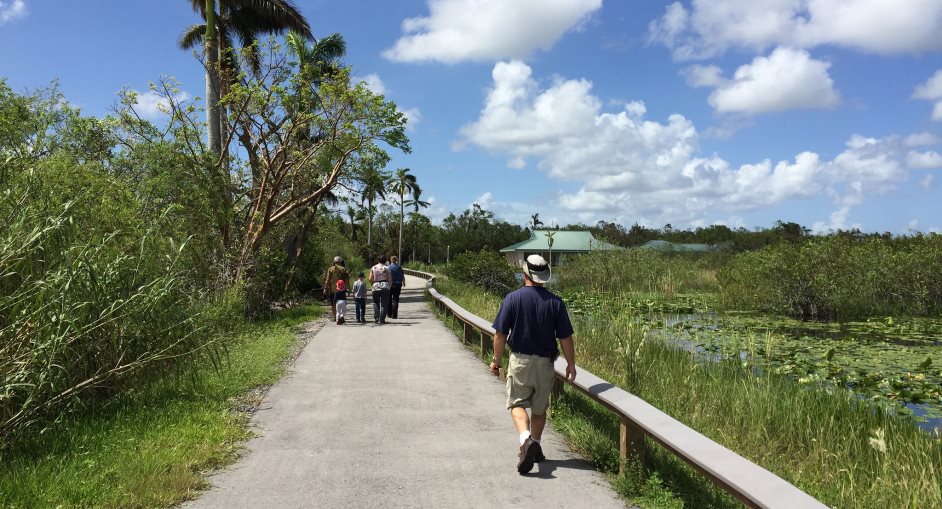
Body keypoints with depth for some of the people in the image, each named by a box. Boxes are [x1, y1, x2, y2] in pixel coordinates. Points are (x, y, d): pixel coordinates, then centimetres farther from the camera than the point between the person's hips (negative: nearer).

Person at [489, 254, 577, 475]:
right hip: (545, 362, 2)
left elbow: (500, 334, -7)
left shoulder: (513, 298, -9)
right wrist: (571, 364, 8)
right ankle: (535, 447, 27)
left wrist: (496, 359, 5)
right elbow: (565, 338, -3)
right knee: (540, 408, 17)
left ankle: (526, 439, -19)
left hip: (519, 360, -2)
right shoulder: (556, 302, -5)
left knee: (517, 403, 5)